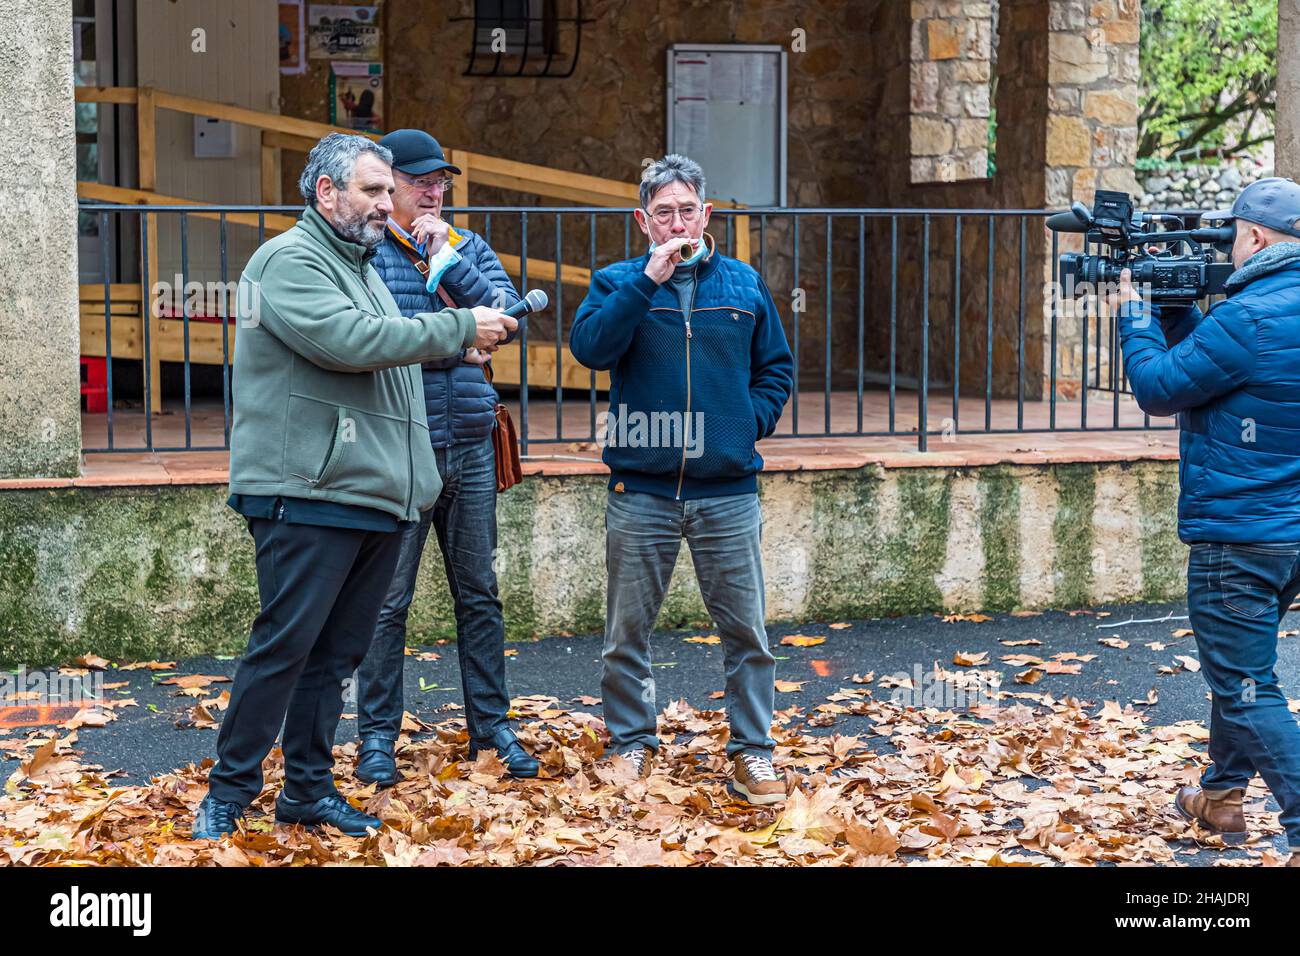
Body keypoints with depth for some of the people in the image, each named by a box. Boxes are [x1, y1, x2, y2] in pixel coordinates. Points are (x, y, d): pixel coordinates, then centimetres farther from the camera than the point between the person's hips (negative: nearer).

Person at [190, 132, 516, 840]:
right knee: (283, 647, -8)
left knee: (336, 653, 11)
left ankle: (308, 789, 18)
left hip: (376, 500, 9)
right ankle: (228, 794, 1)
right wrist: (459, 328, -15)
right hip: (309, 497, -9)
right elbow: (350, 340, -21)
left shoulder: (360, 268, 23)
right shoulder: (290, 261, -7)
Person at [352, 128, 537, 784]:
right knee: (388, 600, 0)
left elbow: (506, 313, -3)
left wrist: (447, 258, -10)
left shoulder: (468, 247, 12)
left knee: (479, 594, 11)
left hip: (470, 446, 5)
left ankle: (490, 727, 20)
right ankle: (377, 736, 10)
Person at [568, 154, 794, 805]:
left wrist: (754, 421, 1)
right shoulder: (617, 282, 4)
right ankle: (632, 745, 22)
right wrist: (649, 280, -18)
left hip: (728, 493, 1)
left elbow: (777, 367, 17)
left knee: (746, 631, 2)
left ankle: (752, 751, 14)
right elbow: (589, 347, -15)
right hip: (640, 491, -1)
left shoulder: (744, 286, 9)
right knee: (628, 634, 7)